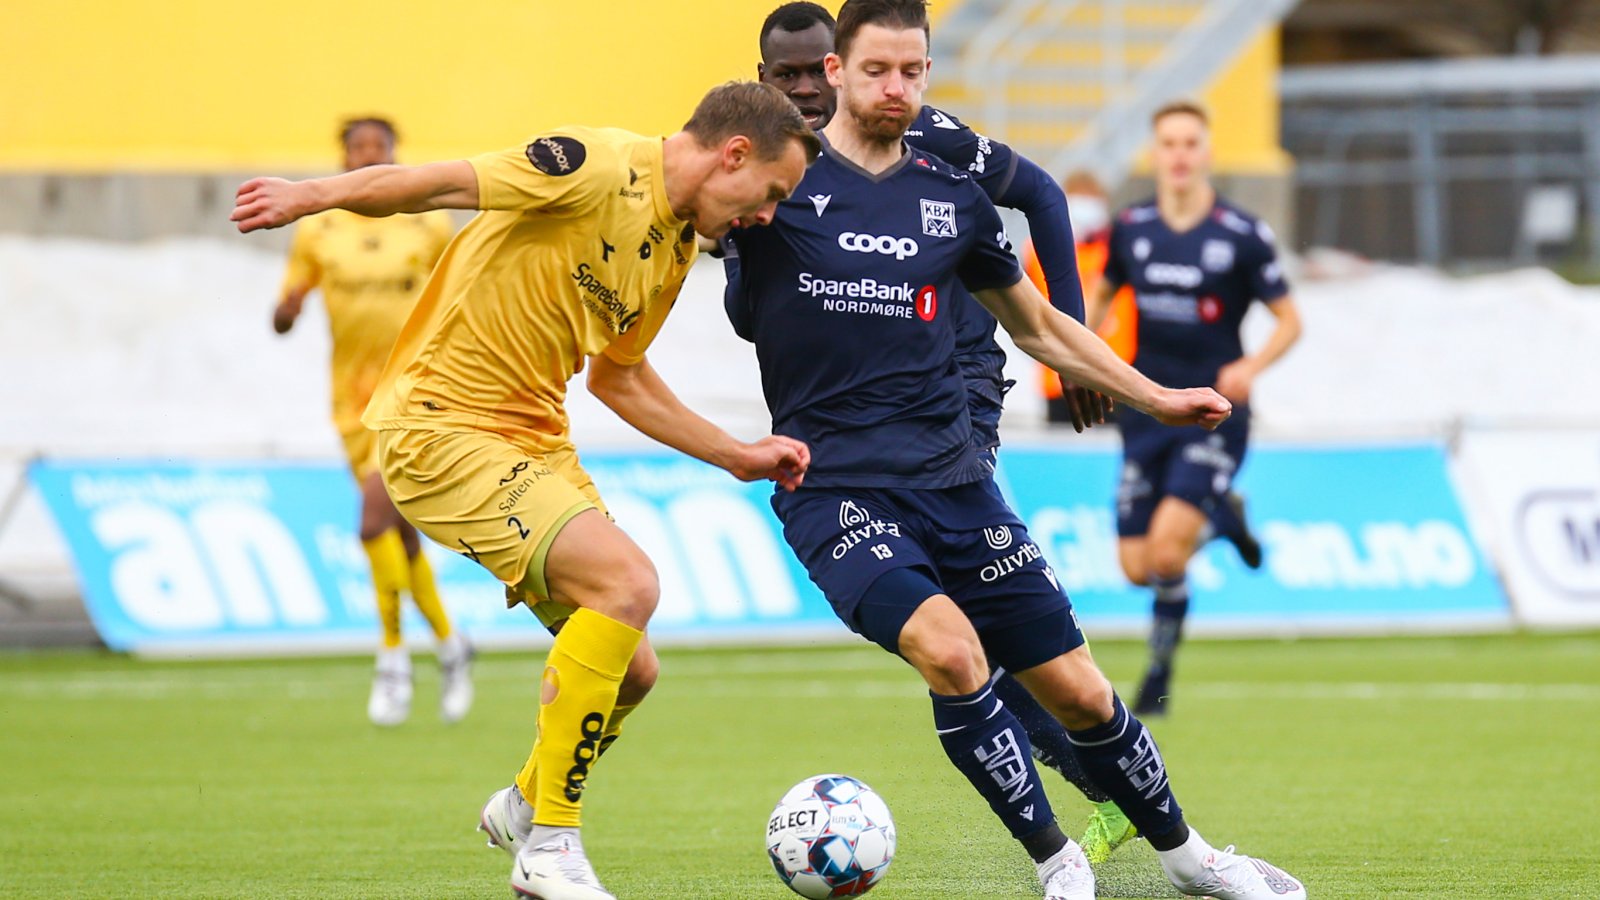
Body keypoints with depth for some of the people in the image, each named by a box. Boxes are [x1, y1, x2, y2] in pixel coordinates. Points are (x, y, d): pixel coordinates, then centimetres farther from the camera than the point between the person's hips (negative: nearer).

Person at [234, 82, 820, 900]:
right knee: (628, 582, -25)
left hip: (534, 436, 9)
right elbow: (444, 182, -19)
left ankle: (528, 803, 39)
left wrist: (737, 456, 24)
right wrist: (314, 195, -30)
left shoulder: (676, 246, 12)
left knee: (629, 672, 8)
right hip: (440, 427, -9)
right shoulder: (602, 171, -16)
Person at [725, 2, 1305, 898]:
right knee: (950, 651, -28)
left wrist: (1153, 397, 21)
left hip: (953, 478, 4)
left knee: (1078, 690, 5)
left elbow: (1035, 323, 23)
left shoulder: (953, 195, 10)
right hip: (834, 483, -4)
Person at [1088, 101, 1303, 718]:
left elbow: (1288, 321, -1)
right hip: (1147, 408, 4)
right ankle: (1220, 517, 34)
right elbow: (1103, 292, 21)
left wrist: (1251, 366, -19)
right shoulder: (1130, 228, 2)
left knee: (1166, 552, -19)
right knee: (1136, 568, 2)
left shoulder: (1243, 235, -9)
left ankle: (1159, 674, 4)